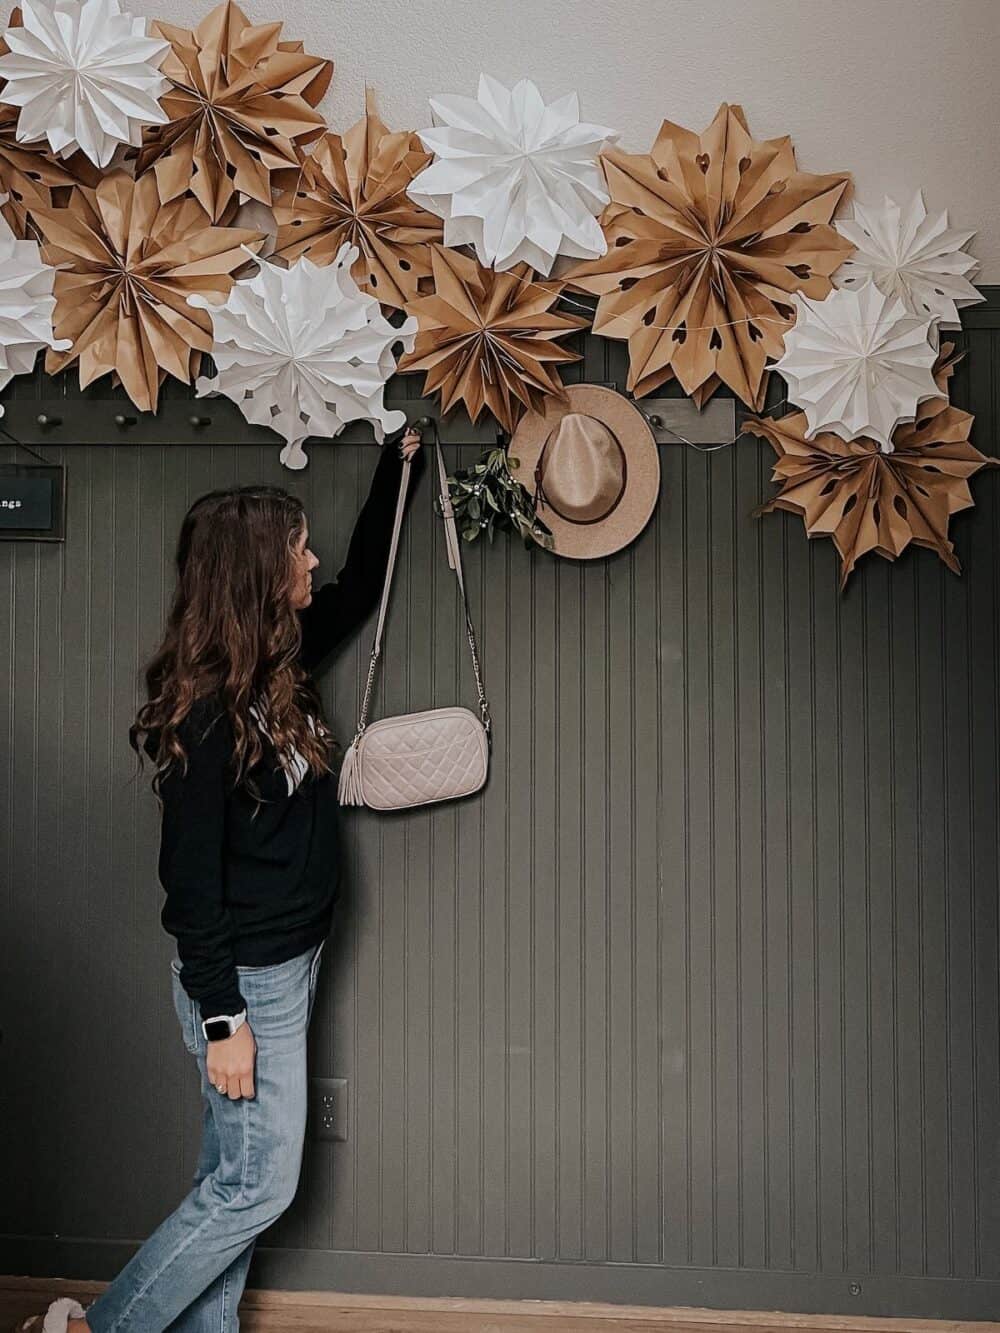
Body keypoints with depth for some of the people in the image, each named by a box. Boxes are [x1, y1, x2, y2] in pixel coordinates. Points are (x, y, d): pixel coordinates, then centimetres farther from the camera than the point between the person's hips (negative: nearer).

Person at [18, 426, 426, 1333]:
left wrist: (399, 464, 22)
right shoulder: (208, 706, -21)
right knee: (258, 1183, 3)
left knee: (232, 1177, 17)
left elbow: (360, 586, 21)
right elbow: (192, 873, -20)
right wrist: (222, 1017, -18)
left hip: (289, 963, 8)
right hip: (245, 978, -8)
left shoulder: (281, 662, 4)